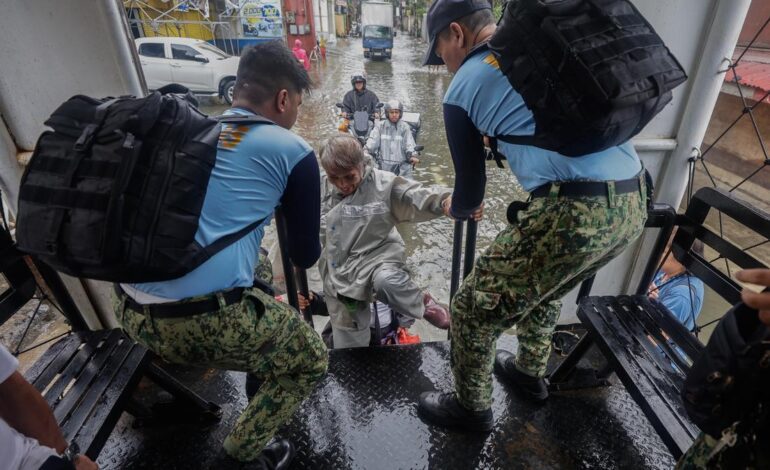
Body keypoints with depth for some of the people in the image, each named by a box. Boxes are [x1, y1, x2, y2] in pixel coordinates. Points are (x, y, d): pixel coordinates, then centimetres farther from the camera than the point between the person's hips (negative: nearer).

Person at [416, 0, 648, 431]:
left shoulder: (462, 90, 2)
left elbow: (471, 189, 9)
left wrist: (458, 209, 32)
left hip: (575, 211, -8)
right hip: (634, 202, 8)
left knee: (474, 309, 11)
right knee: (544, 287, 31)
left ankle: (472, 409, 33)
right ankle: (531, 373, 52)